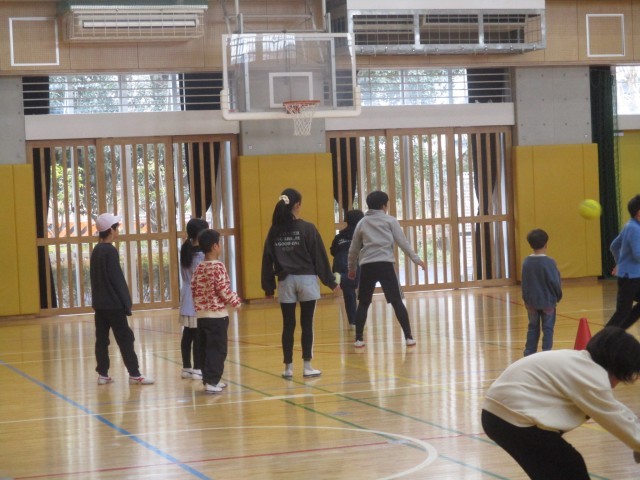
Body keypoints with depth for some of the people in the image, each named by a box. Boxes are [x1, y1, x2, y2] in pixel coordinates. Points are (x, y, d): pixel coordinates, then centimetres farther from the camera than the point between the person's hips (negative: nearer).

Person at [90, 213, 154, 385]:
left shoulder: (96, 251, 12)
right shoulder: (110, 251, -13)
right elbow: (117, 279, -16)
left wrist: (106, 300, 18)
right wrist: (126, 303, -12)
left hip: (99, 303, 8)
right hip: (113, 304, -8)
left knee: (102, 339, 8)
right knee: (125, 339, -5)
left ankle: (103, 374, 8)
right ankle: (134, 374, -4)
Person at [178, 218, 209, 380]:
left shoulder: (185, 250, 9)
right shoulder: (201, 254, -14)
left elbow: (186, 275, 10)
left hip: (187, 297, 8)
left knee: (188, 334, 11)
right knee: (199, 335, -4)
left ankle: (186, 368, 17)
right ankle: (197, 369, -3)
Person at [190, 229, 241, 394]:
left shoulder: (198, 268, 7)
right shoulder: (218, 266, -13)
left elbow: (194, 289, 8)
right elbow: (223, 289, -15)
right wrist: (236, 301, 0)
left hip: (201, 314, 7)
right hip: (217, 315, -7)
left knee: (204, 349, 11)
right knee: (217, 349, -3)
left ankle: (209, 379, 17)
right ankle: (211, 381, -6)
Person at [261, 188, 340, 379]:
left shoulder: (275, 231, 2)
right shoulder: (307, 228, -6)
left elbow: (267, 259, 3)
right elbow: (320, 256, -5)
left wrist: (268, 287, 9)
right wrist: (330, 281, 1)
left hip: (286, 282, 3)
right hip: (306, 279, -3)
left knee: (288, 325, 7)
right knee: (307, 324, 3)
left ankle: (288, 368, 9)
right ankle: (307, 367, 4)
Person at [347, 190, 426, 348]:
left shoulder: (362, 223, 17)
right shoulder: (390, 220, 8)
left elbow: (353, 249, 23)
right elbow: (402, 242, 3)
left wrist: (351, 268, 36)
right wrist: (416, 259, 9)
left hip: (367, 266, 3)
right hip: (385, 265, -3)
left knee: (363, 303, 12)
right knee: (397, 302, 1)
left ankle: (358, 339, 8)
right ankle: (408, 337, -3)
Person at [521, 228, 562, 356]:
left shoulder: (526, 262, -1)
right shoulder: (549, 262, -15)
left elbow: (524, 283, 5)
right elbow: (554, 282, -11)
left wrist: (526, 300, 15)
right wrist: (558, 296, 6)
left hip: (532, 302, 4)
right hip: (547, 301, -4)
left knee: (533, 328, 14)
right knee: (547, 329, 3)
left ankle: (529, 353, 15)